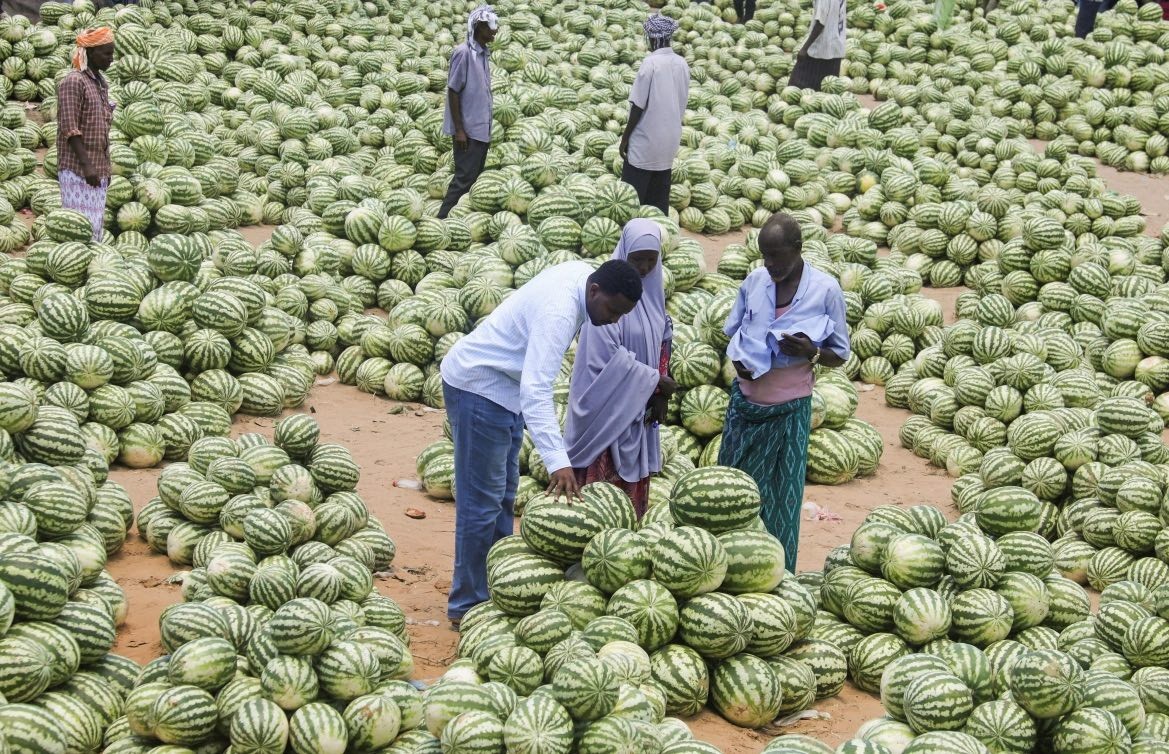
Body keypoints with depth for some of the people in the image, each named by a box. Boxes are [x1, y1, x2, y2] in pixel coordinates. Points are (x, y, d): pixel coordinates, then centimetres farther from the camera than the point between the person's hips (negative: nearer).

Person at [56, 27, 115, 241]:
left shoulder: (101, 83, 16)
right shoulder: (73, 82, -11)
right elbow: (70, 129, -17)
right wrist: (87, 165, -22)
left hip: (98, 169, 9)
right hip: (77, 168, -8)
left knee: (96, 224, 9)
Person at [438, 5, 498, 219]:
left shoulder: (483, 54, 10)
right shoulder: (463, 53, -14)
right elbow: (453, 92, -15)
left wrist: (487, 128, 17)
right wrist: (459, 130, -17)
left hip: (481, 129, 8)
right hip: (468, 130, -8)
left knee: (475, 177, 11)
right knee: (464, 178, -8)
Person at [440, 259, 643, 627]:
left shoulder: (582, 273, -5)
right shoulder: (558, 312, -33)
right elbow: (536, 391, -42)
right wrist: (558, 461, -50)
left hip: (504, 387, 11)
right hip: (478, 387, -11)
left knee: (504, 496, 18)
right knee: (482, 501, -7)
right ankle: (468, 606, 1)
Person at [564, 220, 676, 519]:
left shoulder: (652, 289, 6)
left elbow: (663, 342, 13)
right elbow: (607, 357, -21)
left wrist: (660, 395, 1)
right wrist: (655, 381, -14)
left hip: (640, 405, 7)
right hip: (609, 407, -7)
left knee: (635, 486, 14)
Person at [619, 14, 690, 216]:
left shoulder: (651, 62, -15)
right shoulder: (682, 64, 4)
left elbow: (639, 105, -14)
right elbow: (682, 105, 11)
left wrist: (625, 137, -5)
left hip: (646, 140, -6)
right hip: (670, 140, 6)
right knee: (659, 198, 11)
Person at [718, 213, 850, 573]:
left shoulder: (825, 289, -10)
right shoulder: (754, 280, 0)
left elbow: (840, 354, -2)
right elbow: (731, 331, 14)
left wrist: (811, 352, -23)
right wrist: (737, 358, -7)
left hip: (789, 408, -4)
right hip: (746, 400, 4)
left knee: (782, 496, 2)